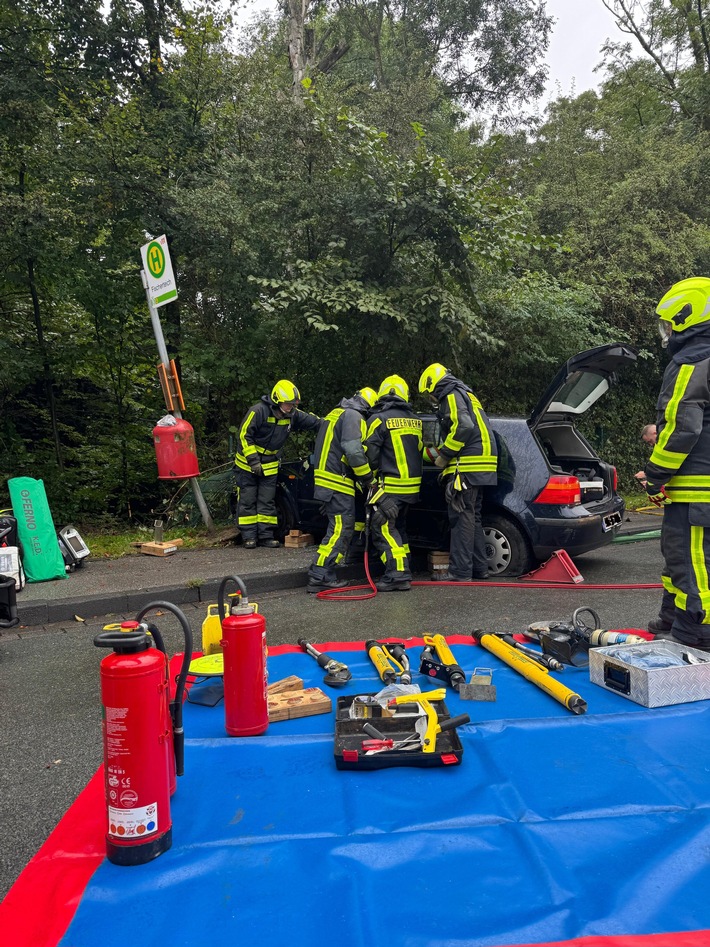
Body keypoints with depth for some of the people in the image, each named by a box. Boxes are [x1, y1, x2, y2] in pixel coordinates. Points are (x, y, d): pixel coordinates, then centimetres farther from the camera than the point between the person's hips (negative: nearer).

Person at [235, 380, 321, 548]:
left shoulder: (292, 415, -3)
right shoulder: (258, 411, -20)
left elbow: (313, 421, 7)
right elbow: (244, 435, -19)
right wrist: (253, 460, -21)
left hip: (270, 465, 5)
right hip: (248, 463, -5)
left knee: (267, 502, 4)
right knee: (248, 501, 0)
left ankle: (266, 535, 10)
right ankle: (249, 536, 5)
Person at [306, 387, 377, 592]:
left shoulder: (338, 413, 22)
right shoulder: (353, 416, -10)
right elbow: (353, 451, -22)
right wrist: (368, 478, -12)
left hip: (329, 480, 10)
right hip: (338, 482, -10)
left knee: (339, 528, 14)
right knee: (340, 530, -10)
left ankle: (325, 575, 15)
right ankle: (319, 577, -12)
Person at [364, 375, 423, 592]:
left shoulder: (380, 419, -10)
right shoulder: (415, 420, 11)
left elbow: (370, 453, -9)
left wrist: (372, 475, 7)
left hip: (391, 485, -7)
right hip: (412, 485, 7)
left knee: (384, 528, -5)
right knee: (399, 527, 19)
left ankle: (398, 575, -14)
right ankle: (402, 572, 22)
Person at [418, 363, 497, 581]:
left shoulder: (453, 396, -6)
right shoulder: (467, 396, 26)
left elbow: (464, 427, -22)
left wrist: (444, 455, -13)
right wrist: (448, 462, 24)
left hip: (467, 466, -10)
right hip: (479, 467, 10)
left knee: (462, 518, -9)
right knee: (472, 518, 15)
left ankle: (460, 572, -8)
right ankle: (479, 568, 19)